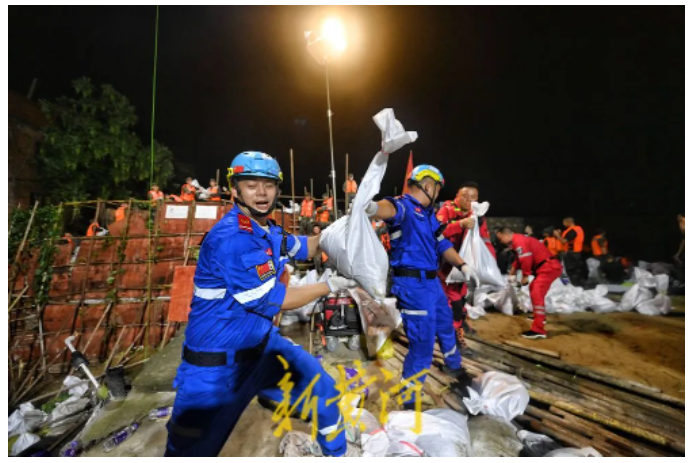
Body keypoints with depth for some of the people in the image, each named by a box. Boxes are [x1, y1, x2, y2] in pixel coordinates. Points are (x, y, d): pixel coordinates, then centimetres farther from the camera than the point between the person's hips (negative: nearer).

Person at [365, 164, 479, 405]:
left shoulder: (429, 213, 14)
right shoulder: (403, 205, -15)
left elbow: (442, 243, 20)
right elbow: (389, 209, -39)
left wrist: (462, 265, 10)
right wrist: (373, 207, -62)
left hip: (432, 281, 10)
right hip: (413, 284, -10)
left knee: (445, 325, 29)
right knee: (423, 344, -1)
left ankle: (455, 367, 60)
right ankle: (408, 401, 23)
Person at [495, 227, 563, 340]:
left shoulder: (519, 241, -16)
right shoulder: (518, 241, 17)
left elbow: (526, 260, -23)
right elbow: (519, 259, 27)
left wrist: (525, 277, -13)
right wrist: (512, 273, 30)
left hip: (549, 267, -11)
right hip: (549, 267, 11)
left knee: (536, 295, -19)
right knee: (533, 288, 27)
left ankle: (538, 330, -23)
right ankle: (540, 317, 42)